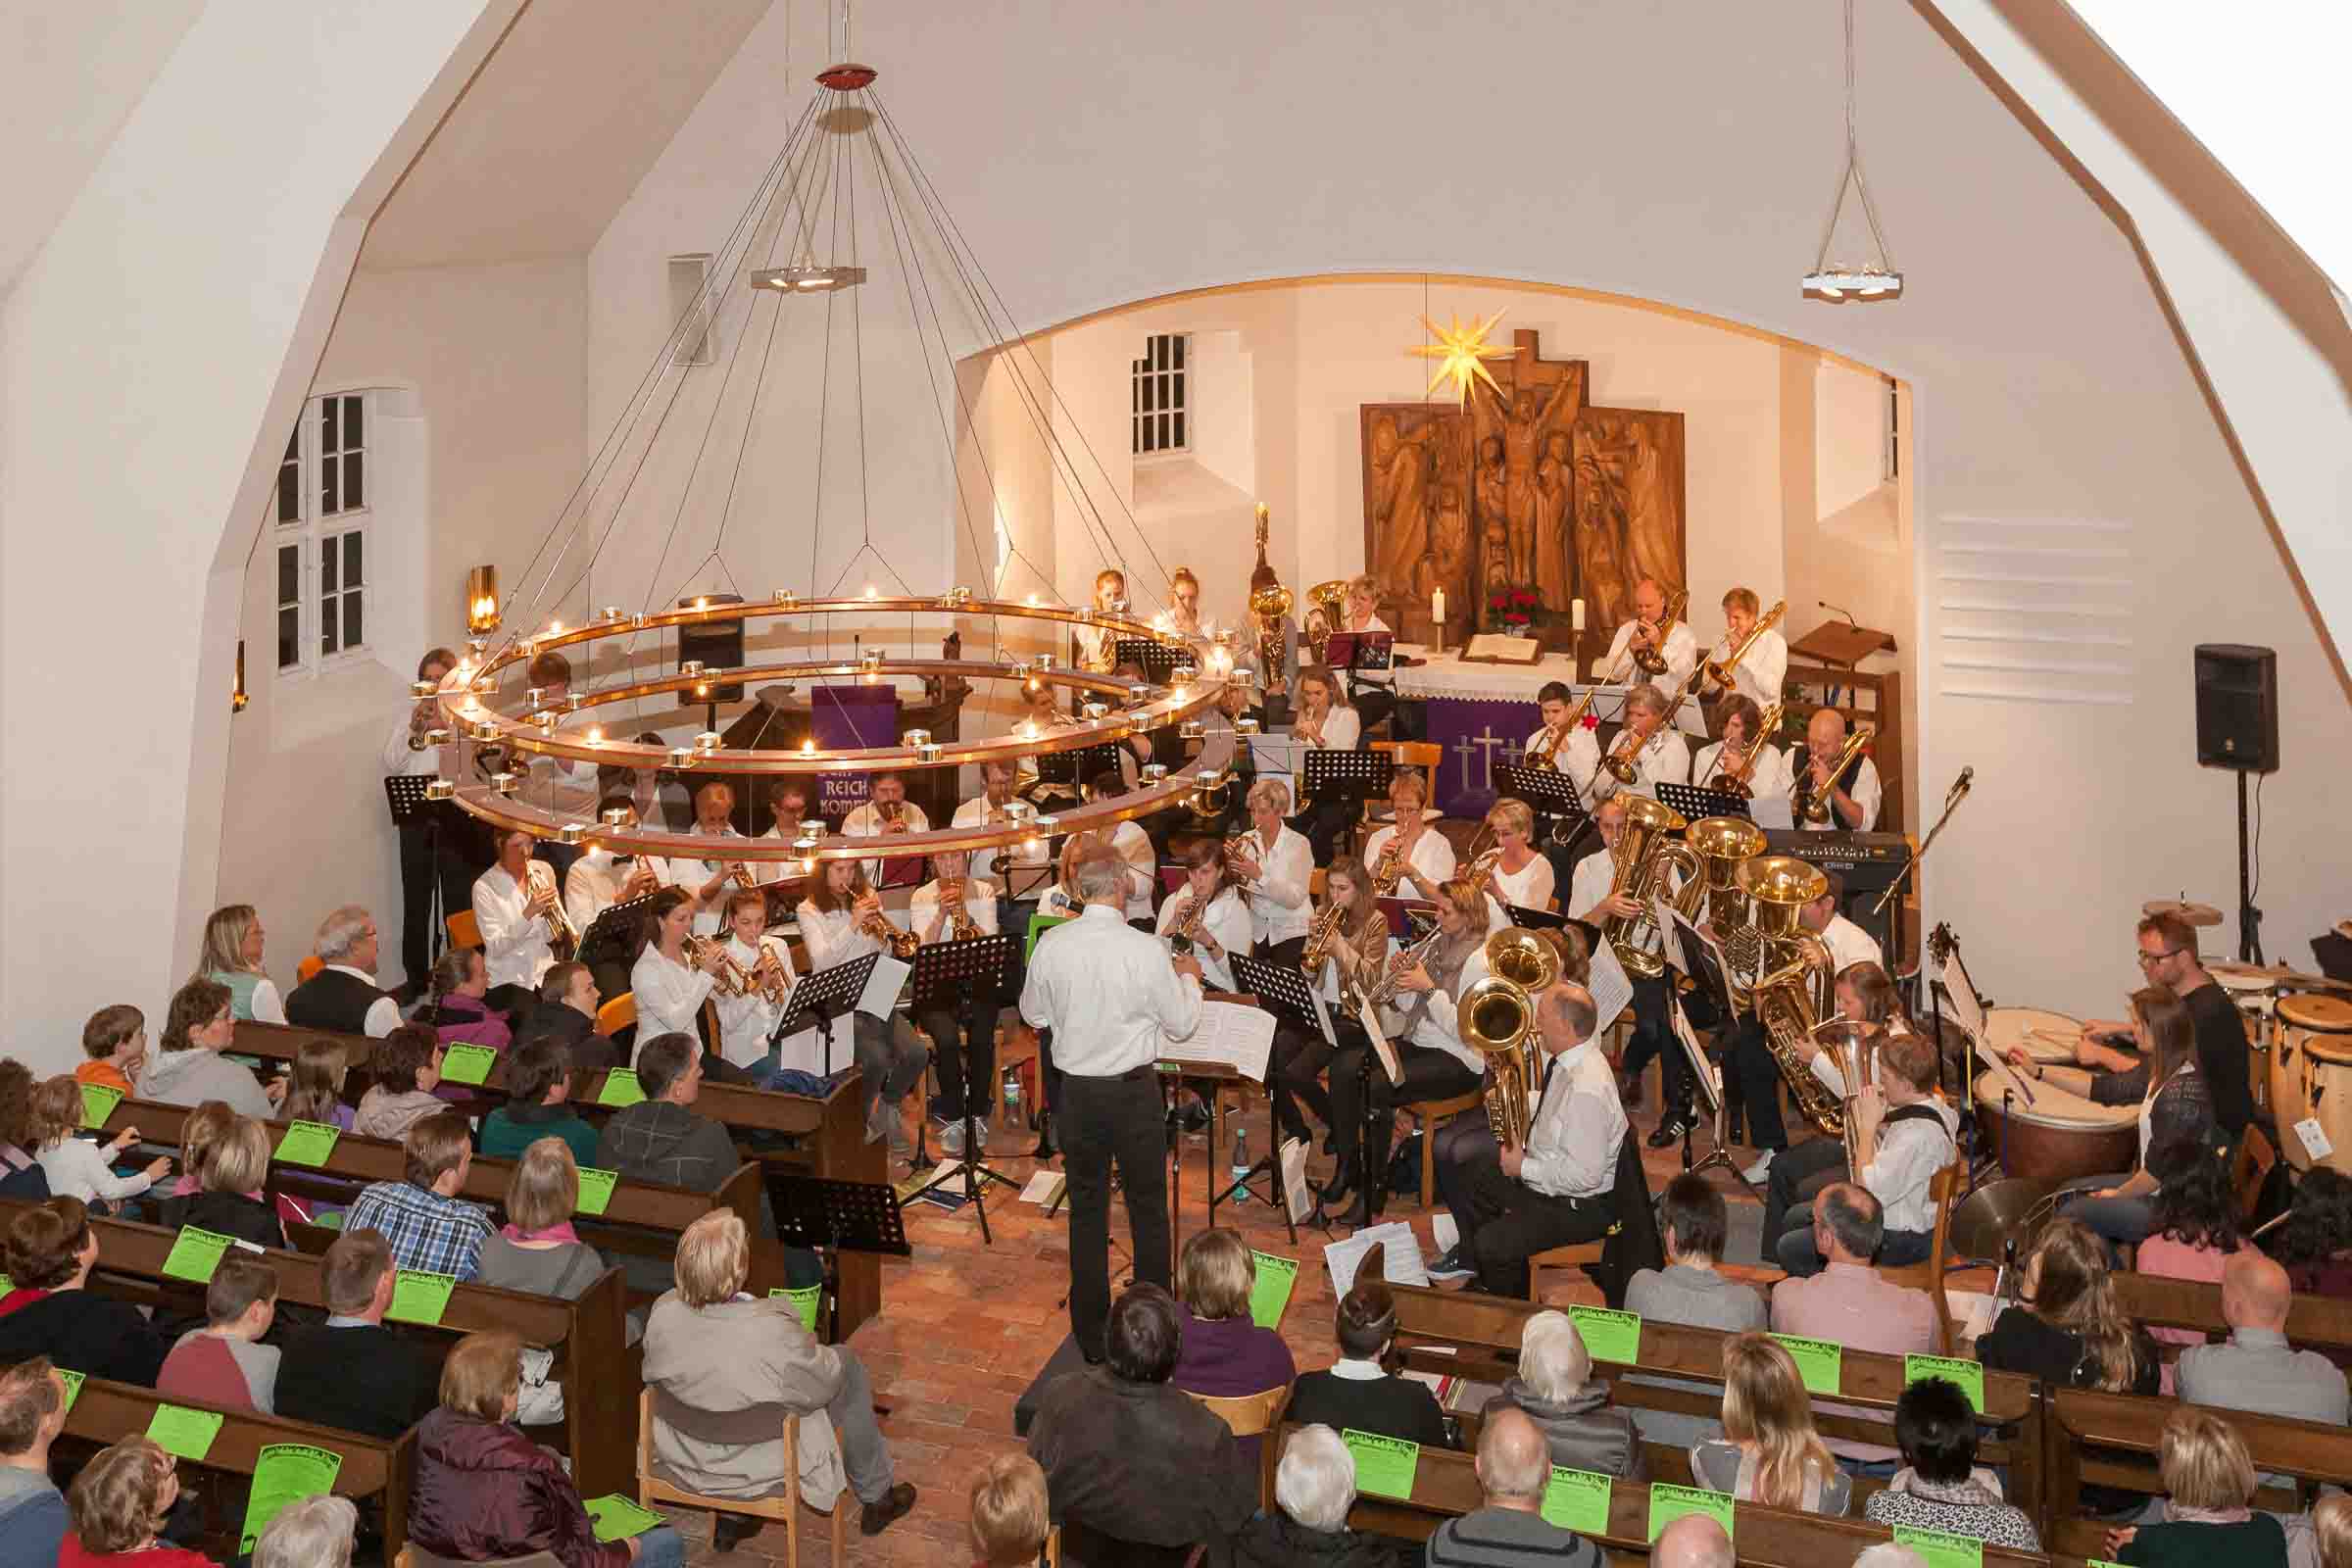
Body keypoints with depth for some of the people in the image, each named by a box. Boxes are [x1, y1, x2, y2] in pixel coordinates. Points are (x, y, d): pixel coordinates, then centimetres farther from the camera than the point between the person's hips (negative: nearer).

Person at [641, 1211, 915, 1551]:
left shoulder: (663, 1312, -21)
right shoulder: (773, 1331, -35)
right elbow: (823, 1383, -17)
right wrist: (808, 1344, 5)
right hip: (762, 1467, -5)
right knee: (848, 1364, 17)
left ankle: (732, 1515, 37)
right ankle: (876, 1497, 37)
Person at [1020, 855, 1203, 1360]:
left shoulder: (1051, 945, -8)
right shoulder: (1146, 950, -17)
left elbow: (1033, 1015, 6)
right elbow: (1181, 1025, -5)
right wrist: (1187, 977, 13)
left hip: (1076, 1091, 3)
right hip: (1133, 1089, -3)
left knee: (1086, 1211, 14)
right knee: (1148, 1210, 12)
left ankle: (1091, 1334, 20)